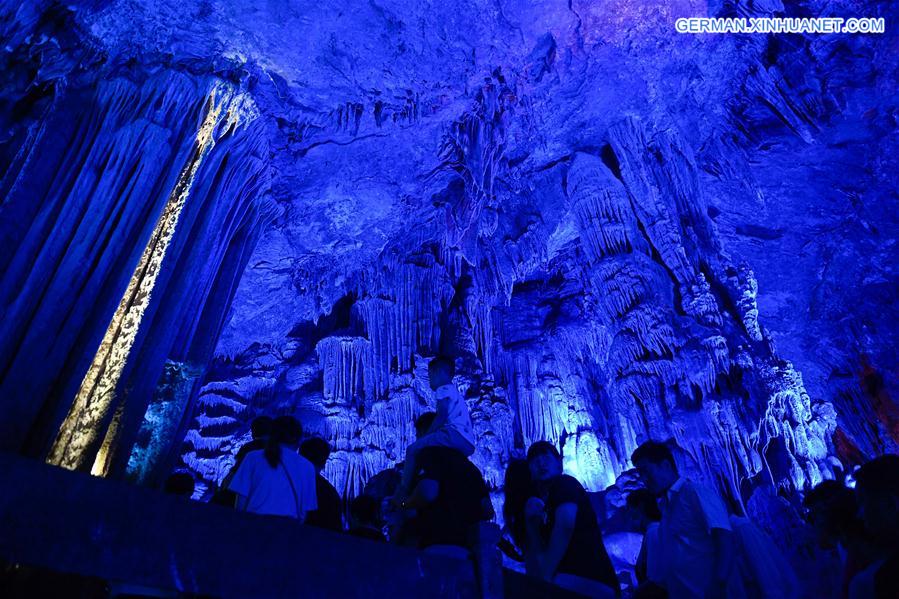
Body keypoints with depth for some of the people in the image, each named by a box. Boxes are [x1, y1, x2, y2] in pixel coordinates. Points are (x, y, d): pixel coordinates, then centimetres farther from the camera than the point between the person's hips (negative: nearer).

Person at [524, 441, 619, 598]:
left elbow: (565, 527, -21)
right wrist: (531, 520, -8)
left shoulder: (566, 484, -4)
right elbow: (539, 554, 8)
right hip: (567, 580, 7)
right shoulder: (539, 501, 16)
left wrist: (545, 577, -24)